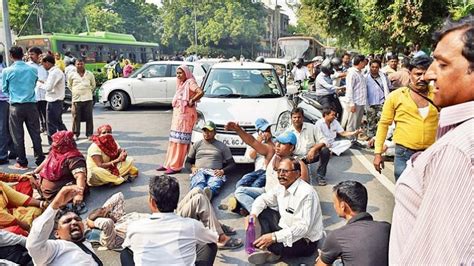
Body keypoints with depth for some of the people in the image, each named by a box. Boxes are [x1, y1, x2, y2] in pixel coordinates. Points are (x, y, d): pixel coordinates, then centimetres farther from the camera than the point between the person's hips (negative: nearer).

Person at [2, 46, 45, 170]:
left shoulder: (7, 71, -6)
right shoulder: (33, 70, -1)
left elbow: (4, 89, 5)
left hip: (16, 106, -2)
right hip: (31, 105, 2)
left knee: (18, 136, 7)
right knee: (35, 134, 8)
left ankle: (22, 162, 12)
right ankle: (40, 160, 11)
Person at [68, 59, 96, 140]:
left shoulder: (89, 74, 5)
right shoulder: (72, 75, 5)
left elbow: (93, 85, 17)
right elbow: (69, 85, 19)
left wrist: (88, 91, 10)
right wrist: (74, 92, 12)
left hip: (88, 99, 0)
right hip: (76, 99, 0)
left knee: (89, 117, 0)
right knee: (76, 117, 1)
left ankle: (89, 134, 7)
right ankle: (76, 134, 11)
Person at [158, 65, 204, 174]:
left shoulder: (190, 82, -9)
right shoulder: (181, 84, 19)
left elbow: (200, 92, -25)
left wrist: (191, 101, -15)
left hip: (185, 115, -10)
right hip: (177, 114, 10)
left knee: (180, 141, -7)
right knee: (173, 140, 12)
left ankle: (176, 166, -3)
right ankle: (168, 164, 20)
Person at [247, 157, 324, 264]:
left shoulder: (307, 193, -27)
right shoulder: (281, 187, -3)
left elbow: (304, 227, -31)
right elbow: (263, 199, 11)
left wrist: (274, 237, -36)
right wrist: (253, 214, -10)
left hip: (305, 241, -8)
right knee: (263, 212, 2)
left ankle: (273, 251, 3)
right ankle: (268, 248, -8)